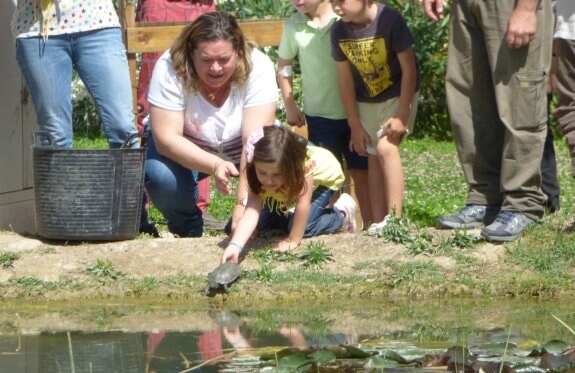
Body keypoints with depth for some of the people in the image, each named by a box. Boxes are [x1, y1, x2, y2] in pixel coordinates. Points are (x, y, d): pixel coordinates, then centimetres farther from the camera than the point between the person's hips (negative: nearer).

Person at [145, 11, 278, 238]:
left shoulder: (258, 68, -29)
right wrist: (215, 165, -47)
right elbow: (166, 138, -31)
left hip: (240, 149, 1)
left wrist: (245, 202, -41)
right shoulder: (170, 68, -30)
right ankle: (188, 231, 1)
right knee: (160, 175, -31)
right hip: (186, 151, -1)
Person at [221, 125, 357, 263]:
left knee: (304, 227, -21)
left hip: (323, 178, -4)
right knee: (263, 223, -5)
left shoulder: (305, 163, -47)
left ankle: (341, 214, 6)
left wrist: (293, 240, -37)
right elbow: (251, 212, -46)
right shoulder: (260, 179, -36)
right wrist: (234, 246, -60)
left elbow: (303, 203, -40)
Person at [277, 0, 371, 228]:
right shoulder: (294, 26, -2)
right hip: (319, 115, 2)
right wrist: (290, 105, 7)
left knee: (361, 173, 5)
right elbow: (284, 65, 12)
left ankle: (370, 225, 12)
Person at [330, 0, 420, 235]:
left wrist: (402, 115, -20)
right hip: (366, 101, 5)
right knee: (373, 157, 4)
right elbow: (345, 79, -5)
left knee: (385, 147, -19)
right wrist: (355, 125, -3)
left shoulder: (389, 20, -28)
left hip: (398, 94, -5)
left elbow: (409, 69, -21)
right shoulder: (339, 31, -14)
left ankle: (394, 218, -17)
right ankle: (378, 222, 8)